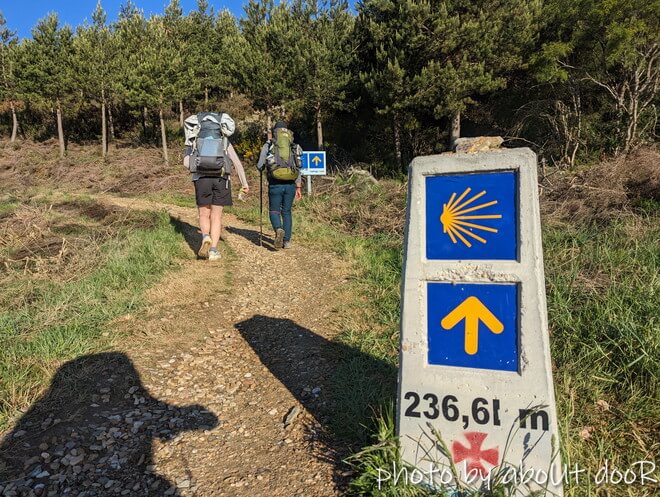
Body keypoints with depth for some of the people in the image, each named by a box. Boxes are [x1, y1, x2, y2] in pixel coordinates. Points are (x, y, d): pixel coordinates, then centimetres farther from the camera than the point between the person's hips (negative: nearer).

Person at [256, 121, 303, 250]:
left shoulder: (268, 145, 3)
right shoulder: (295, 147, 9)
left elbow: (259, 166, 4)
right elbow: (298, 168, 9)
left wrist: (262, 167, 28)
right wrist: (298, 187, 15)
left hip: (275, 184, -2)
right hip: (290, 185, 2)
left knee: (274, 211, 9)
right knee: (287, 212, 14)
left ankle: (279, 230, -20)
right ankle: (287, 241, 11)